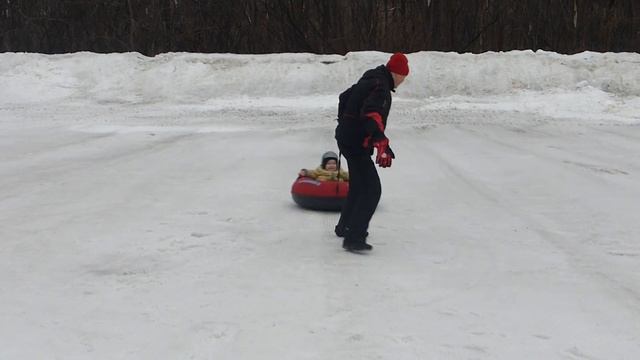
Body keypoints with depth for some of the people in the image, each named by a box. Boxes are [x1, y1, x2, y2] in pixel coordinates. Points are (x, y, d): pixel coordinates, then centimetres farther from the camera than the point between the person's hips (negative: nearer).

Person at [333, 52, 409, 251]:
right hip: (356, 143, -11)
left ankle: (344, 226, 38)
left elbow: (345, 97, 29)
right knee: (372, 189, -14)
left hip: (347, 137, 11)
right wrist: (381, 142, -46)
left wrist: (345, 122, 42)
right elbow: (371, 114, -36)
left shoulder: (369, 80, 14)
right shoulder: (380, 86, -19)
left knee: (359, 185, 24)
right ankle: (353, 238, -19)